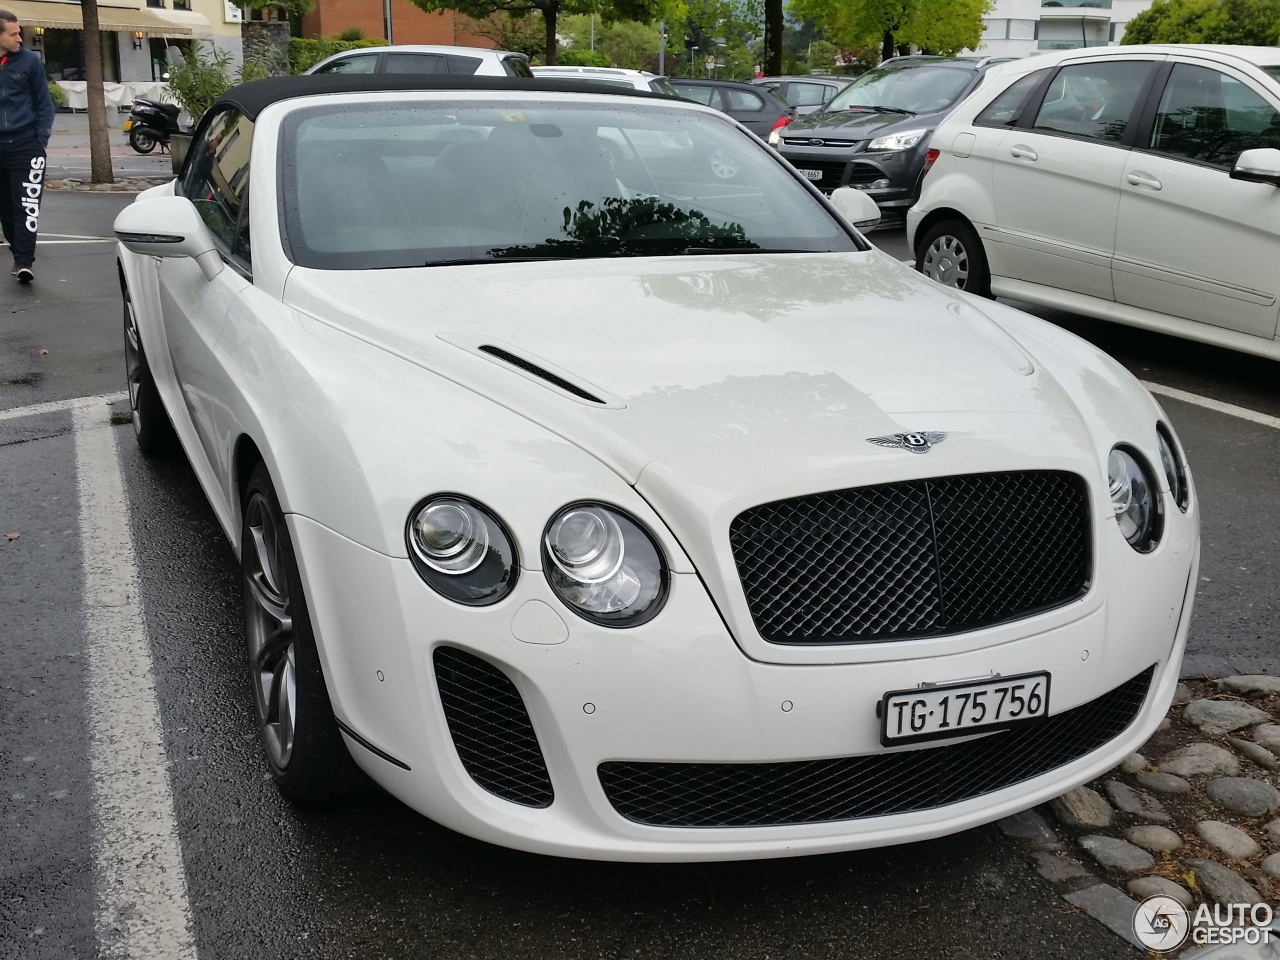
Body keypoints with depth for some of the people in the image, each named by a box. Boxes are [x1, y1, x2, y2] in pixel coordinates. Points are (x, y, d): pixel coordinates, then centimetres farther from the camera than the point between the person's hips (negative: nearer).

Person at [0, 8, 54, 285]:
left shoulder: (29, 60, -1)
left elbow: (44, 103, 4)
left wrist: (41, 138, -4)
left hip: (25, 145, -3)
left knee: (26, 205, -11)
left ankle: (24, 261, -14)